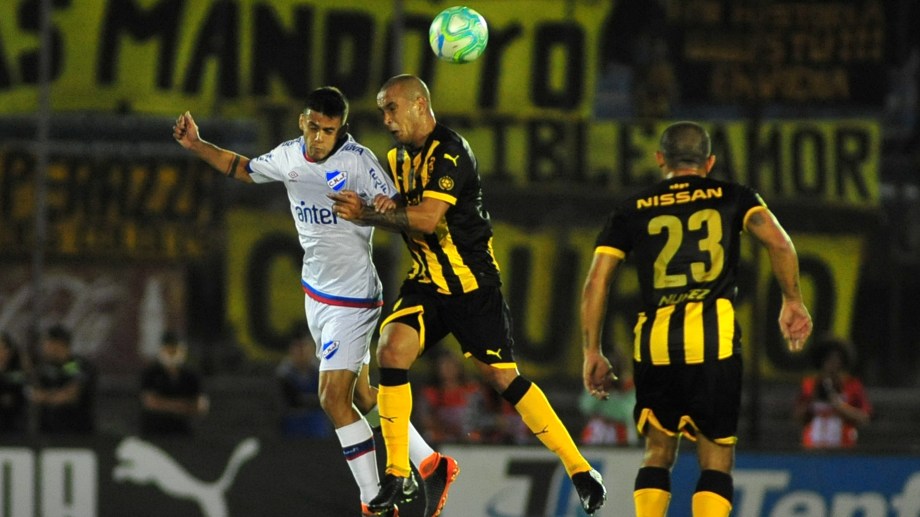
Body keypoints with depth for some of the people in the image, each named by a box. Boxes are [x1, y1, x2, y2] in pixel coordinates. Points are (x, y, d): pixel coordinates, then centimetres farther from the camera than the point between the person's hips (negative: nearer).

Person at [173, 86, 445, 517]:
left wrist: (384, 209, -46)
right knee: (358, 394, 14)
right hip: (316, 291, 7)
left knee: (333, 398, -12)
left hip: (352, 298, -7)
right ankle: (428, 463, 27)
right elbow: (243, 169, 20)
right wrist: (196, 145, 10)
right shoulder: (288, 157, 0)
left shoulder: (357, 160, -19)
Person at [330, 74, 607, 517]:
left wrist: (367, 214, -22)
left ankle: (579, 469, 8)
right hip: (426, 282, 6)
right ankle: (398, 475, -9)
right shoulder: (398, 158, 10)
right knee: (391, 348, -16)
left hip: (472, 283, -6)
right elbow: (400, 217, 22)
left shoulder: (450, 152, -16)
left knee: (502, 376, -5)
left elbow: (426, 218, -26)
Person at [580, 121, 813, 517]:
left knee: (658, 452, 17)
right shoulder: (731, 197, 13)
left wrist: (592, 352, 13)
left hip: (655, 341, 2)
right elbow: (778, 242, -3)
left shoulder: (632, 210, 16)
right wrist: (792, 301, 8)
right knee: (717, 460, 3)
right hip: (715, 337, -2)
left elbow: (596, 282, 9)